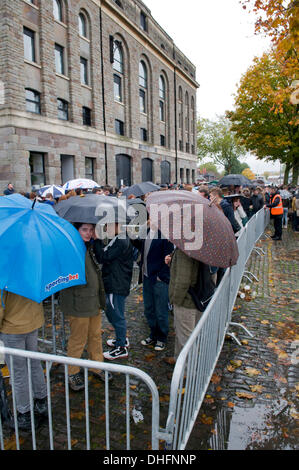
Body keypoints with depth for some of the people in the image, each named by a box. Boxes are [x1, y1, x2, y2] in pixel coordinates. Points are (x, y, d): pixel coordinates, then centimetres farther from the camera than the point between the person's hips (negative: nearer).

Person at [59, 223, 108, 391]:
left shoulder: (91, 247, 10)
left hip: (94, 300, 8)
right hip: (78, 303, -8)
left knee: (96, 335, 18)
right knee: (78, 339, 6)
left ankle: (97, 366, 35)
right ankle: (73, 373, 25)